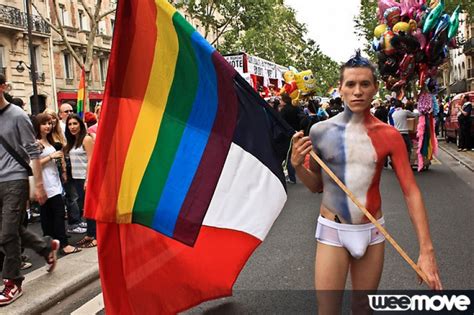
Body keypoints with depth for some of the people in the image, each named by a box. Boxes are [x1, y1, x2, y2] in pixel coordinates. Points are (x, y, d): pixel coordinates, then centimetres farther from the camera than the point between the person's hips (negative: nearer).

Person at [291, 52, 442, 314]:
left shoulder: (389, 135, -6)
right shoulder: (321, 131, -6)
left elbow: (411, 192, -6)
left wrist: (426, 249, -11)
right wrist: (297, 165, -15)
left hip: (372, 232, 1)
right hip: (332, 231, -1)